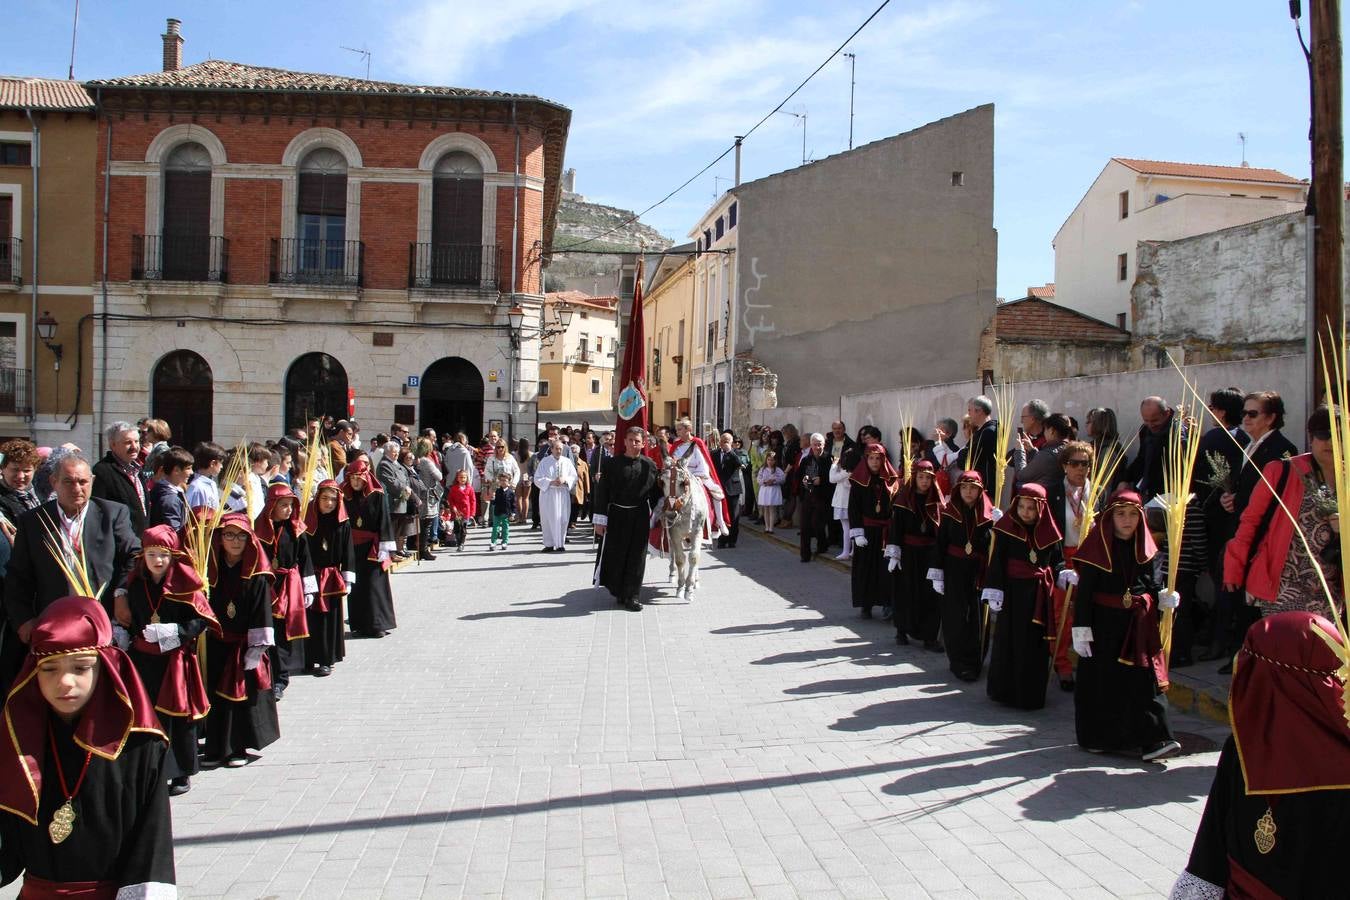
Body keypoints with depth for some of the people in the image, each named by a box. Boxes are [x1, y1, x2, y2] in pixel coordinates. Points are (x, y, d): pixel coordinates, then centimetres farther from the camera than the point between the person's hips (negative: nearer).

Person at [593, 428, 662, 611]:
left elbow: (655, 493, 7)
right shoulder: (612, 463, -4)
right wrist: (599, 519, -8)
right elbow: (602, 492, -5)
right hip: (616, 516, -1)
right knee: (615, 556, 5)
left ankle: (631, 596, 13)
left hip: (640, 517, 1)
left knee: (636, 557, 4)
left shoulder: (649, 465, 0)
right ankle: (619, 593, 22)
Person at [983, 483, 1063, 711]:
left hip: (1040, 595, 3)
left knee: (1036, 643, 7)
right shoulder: (1007, 528, -6)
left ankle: (1031, 693, 18)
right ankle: (1004, 690, 15)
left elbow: (1056, 561, 11)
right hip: (1013, 592, -3)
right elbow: (996, 561, -8)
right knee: (1008, 641, 2)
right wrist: (994, 591, -15)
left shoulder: (1048, 531, 2)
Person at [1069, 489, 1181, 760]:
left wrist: (1164, 598, -5)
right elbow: (1084, 591, -9)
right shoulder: (1097, 547, -9)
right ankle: (1098, 737, 20)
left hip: (1139, 625, 4)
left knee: (1145, 680, 0)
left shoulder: (1144, 547, 5)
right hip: (1104, 624, -3)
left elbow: (1150, 584, 16)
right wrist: (1081, 629, -12)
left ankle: (1151, 740, 3)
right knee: (1101, 682, 6)